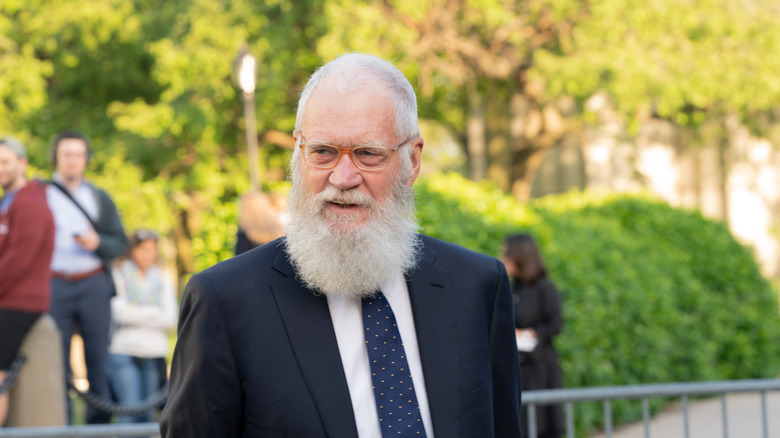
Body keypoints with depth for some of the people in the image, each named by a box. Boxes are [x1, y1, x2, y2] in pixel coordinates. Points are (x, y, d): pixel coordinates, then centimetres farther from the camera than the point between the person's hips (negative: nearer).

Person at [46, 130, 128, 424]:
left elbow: (120, 244, 11)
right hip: (54, 286, -1)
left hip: (94, 286, 1)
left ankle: (100, 423, 1)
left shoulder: (99, 198, 16)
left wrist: (97, 243, -11)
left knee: (99, 360, -3)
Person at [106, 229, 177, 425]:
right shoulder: (118, 275, 3)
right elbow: (121, 312, -10)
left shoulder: (163, 280, 15)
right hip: (123, 351, -4)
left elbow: (170, 319, 4)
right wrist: (154, 312, 0)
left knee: (146, 412, 3)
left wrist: (137, 314, -4)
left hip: (154, 352, 4)